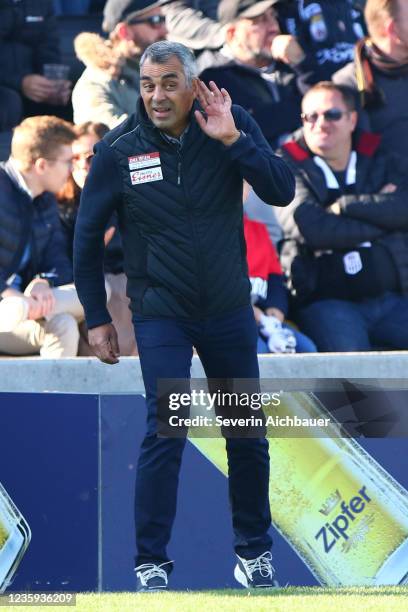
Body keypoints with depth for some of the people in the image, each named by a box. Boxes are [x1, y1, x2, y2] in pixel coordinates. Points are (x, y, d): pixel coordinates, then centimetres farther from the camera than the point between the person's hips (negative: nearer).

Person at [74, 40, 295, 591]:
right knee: (165, 431, -14)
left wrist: (232, 140, -28)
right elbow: (88, 236, 1)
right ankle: (151, 562, -4)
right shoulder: (118, 151, -11)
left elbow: (281, 191, -17)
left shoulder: (232, 126, -8)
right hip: (160, 314, -2)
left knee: (248, 435, 10)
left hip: (228, 311, 2)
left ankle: (254, 550, 27)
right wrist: (96, 318, 2)